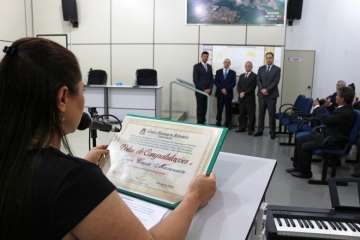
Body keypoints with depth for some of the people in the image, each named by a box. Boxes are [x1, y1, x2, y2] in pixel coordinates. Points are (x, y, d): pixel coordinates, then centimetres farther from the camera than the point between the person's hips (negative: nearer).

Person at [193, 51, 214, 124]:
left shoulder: (209, 67, 14)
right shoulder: (197, 66, -4)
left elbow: (211, 79, 14)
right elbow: (195, 80, -11)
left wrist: (210, 89, -3)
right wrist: (203, 89, -14)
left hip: (207, 91, 5)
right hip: (200, 91, -5)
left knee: (205, 108, 7)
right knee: (200, 108, -1)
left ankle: (203, 122, 15)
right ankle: (199, 123, 6)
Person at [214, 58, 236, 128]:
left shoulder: (233, 72, 7)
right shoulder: (218, 71, 10)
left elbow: (233, 83, -2)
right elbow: (216, 82, 2)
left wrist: (226, 89, -13)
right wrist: (221, 89, -11)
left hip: (228, 94, 0)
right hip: (220, 93, 0)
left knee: (228, 111, 2)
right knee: (219, 110, 1)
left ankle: (227, 125, 7)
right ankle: (218, 125, 6)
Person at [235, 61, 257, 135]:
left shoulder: (254, 76, -1)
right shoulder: (241, 76, 19)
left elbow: (252, 87, -10)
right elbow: (238, 86, 10)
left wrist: (244, 93, -15)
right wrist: (240, 93, -9)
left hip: (250, 98, -6)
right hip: (241, 98, 6)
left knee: (251, 115, -3)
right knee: (241, 114, 9)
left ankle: (251, 129, 2)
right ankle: (242, 128, 17)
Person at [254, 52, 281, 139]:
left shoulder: (277, 69, 1)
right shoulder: (261, 68, 11)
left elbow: (276, 82, -8)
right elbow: (258, 80, 5)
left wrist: (267, 90, -16)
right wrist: (262, 89, -11)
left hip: (272, 95, -3)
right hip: (261, 94, 3)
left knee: (272, 114, 0)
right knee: (261, 113, 6)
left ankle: (272, 132, 6)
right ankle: (260, 130, 12)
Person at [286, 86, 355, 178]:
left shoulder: (346, 113, -28)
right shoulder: (345, 107, 3)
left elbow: (325, 119, -25)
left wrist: (317, 107, -12)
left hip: (333, 141, -10)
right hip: (327, 135, 10)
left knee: (305, 147, -18)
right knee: (300, 140, 6)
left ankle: (305, 172, 2)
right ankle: (297, 166, 15)